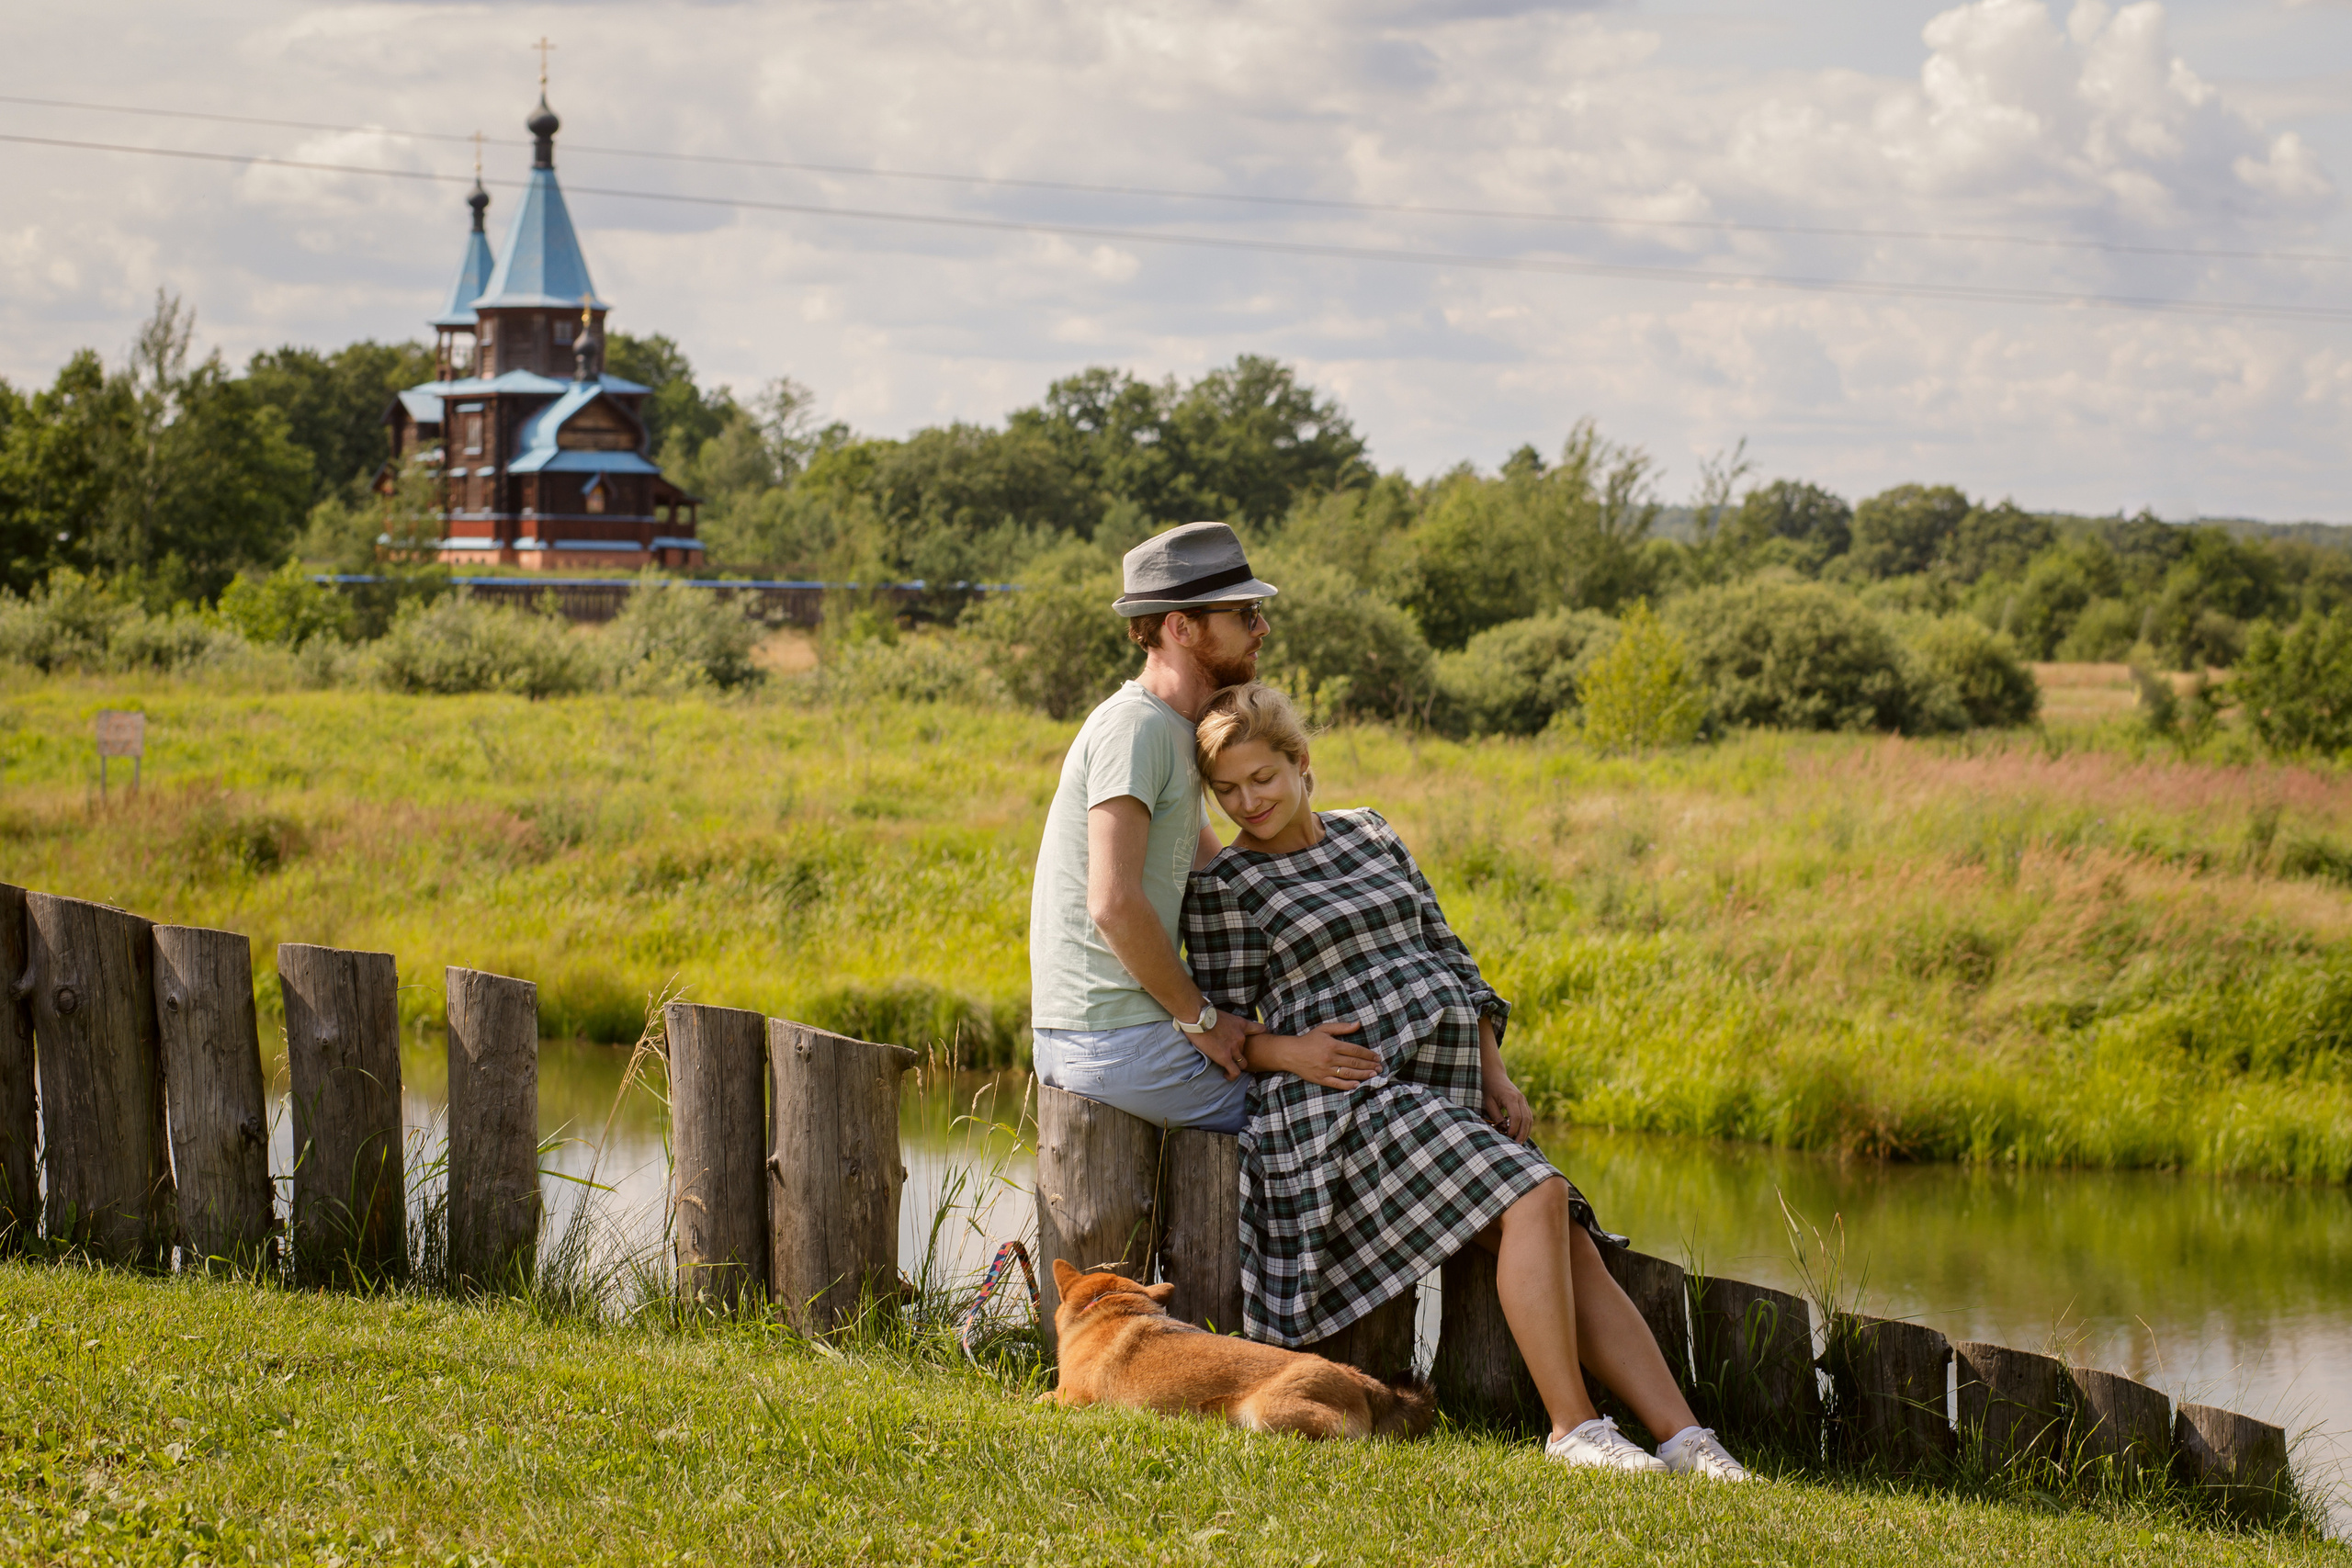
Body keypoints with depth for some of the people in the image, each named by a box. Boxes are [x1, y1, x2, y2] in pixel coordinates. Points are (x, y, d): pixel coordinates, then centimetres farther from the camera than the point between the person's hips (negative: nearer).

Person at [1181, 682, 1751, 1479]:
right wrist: (1284, 1051, -21)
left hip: (1446, 1098, 6)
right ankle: (1572, 1428, -25)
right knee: (1534, 1197, -27)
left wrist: (1497, 1077, 10)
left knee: (1577, 1251, -11)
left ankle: (1684, 1440, -17)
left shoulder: (1370, 836, 18)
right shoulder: (1223, 885, 2)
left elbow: (1450, 957, 21)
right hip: (1348, 1103, -6)